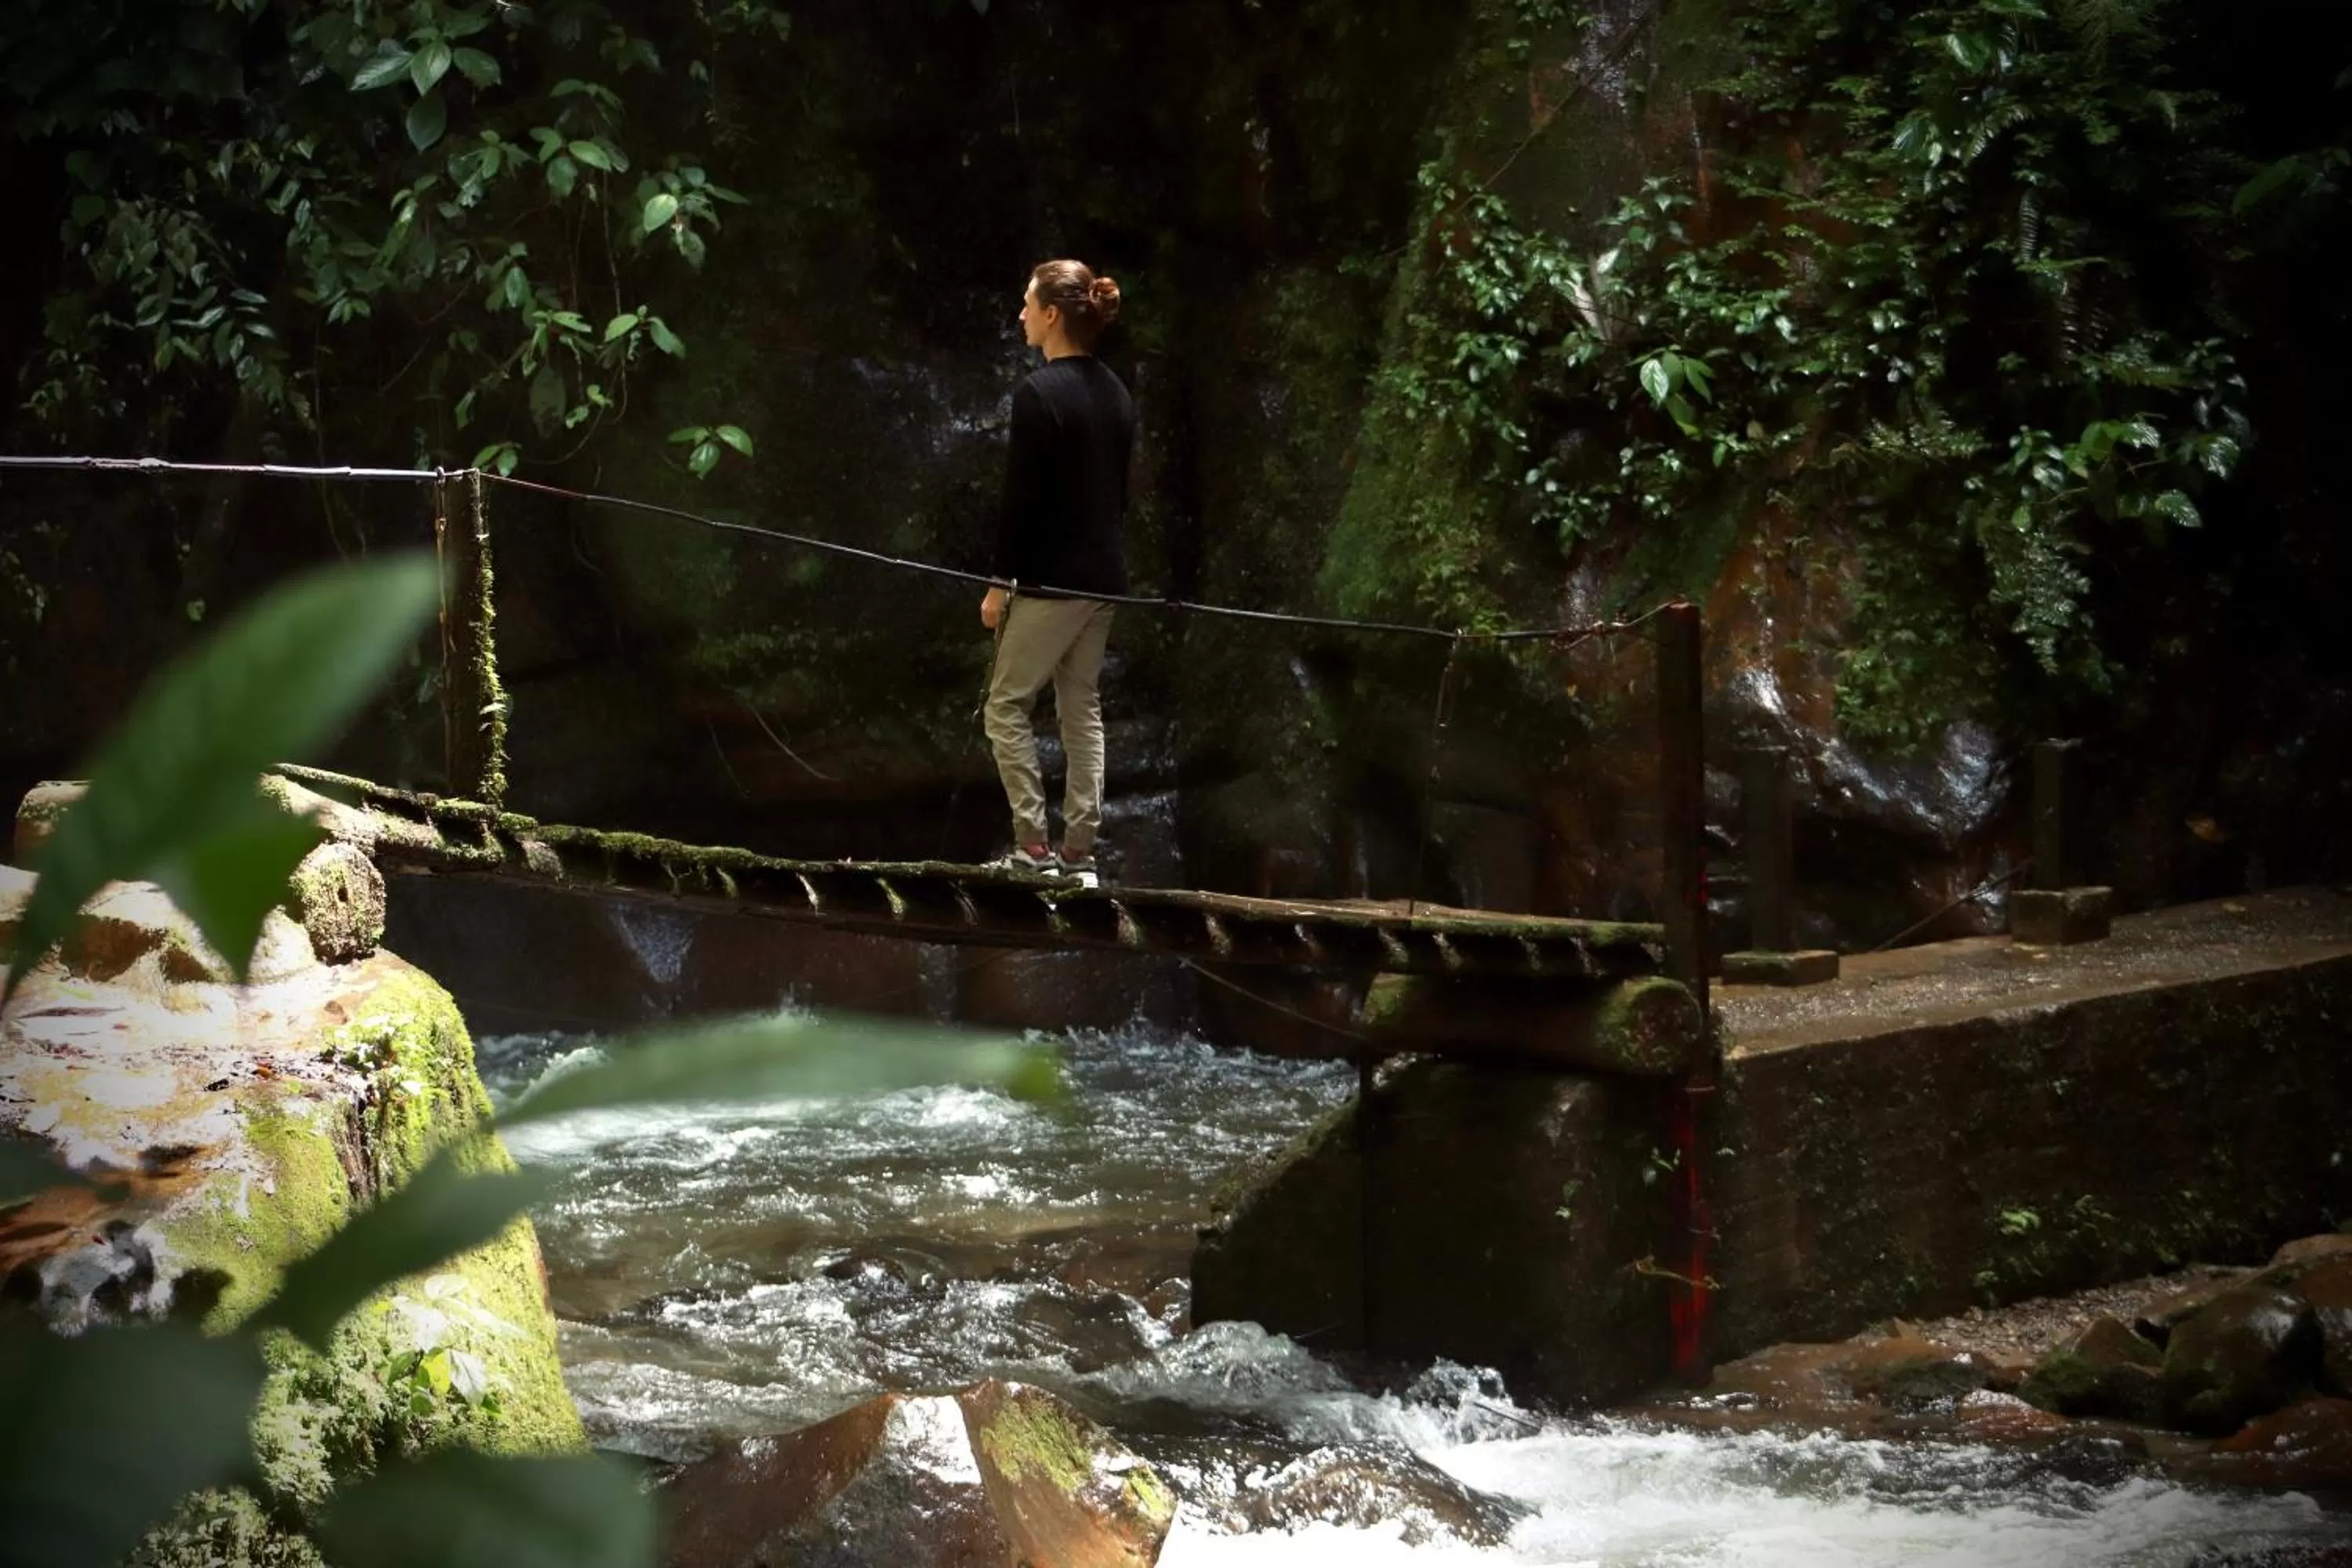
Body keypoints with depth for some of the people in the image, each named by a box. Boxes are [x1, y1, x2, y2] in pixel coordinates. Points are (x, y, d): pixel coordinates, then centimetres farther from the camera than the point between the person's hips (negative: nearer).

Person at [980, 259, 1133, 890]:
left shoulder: (1039, 393, -15)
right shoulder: (1116, 394, 9)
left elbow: (1021, 500, -16)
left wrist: (1001, 582, -10)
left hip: (1051, 579, -8)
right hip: (1103, 577, 8)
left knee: (1006, 706, 2)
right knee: (1083, 711, 11)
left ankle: (1033, 844, -2)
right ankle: (1079, 853, 10)